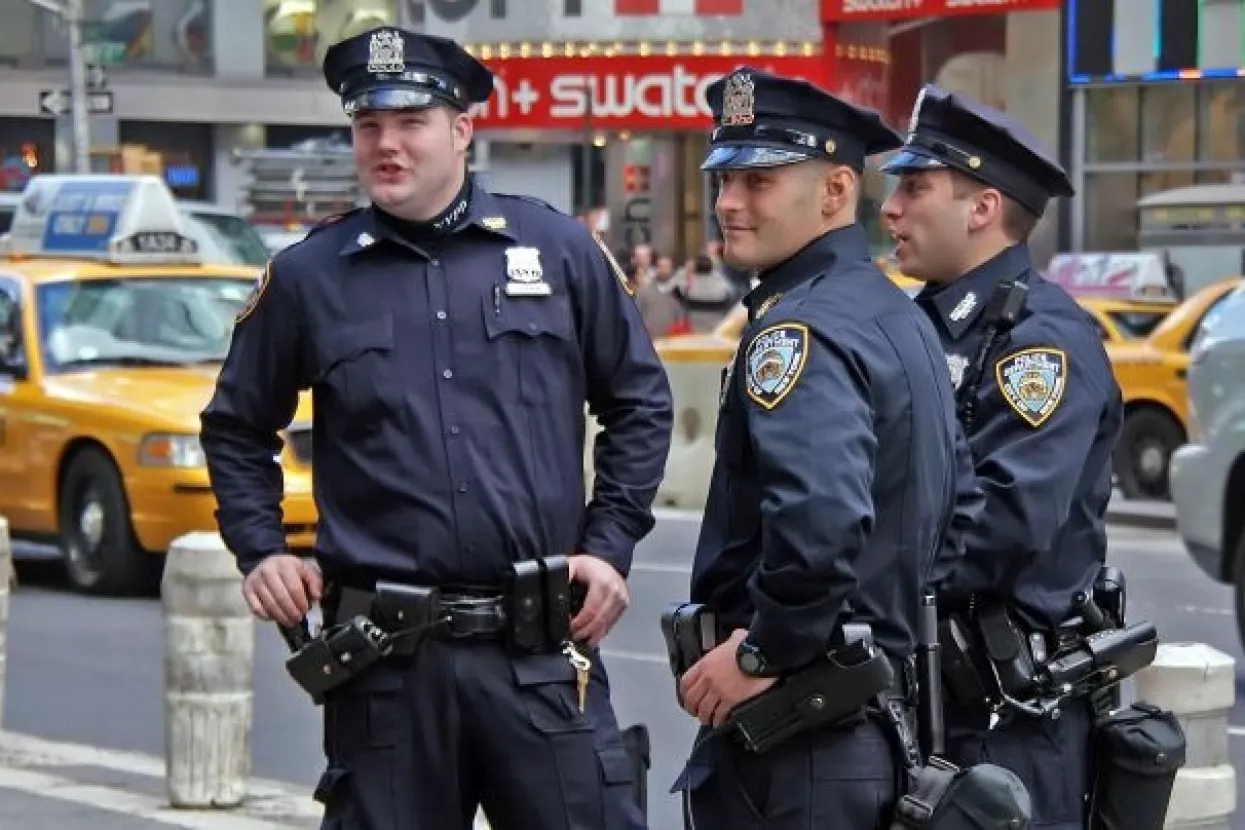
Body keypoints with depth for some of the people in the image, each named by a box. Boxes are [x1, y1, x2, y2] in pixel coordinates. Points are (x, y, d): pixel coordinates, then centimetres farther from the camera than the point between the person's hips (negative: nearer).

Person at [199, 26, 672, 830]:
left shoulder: (559, 249, 5)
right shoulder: (309, 276, 6)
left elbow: (641, 403, 14)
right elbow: (237, 428, 17)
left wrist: (608, 547, 6)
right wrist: (261, 551, 4)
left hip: (543, 649, 0)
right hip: (383, 654, 0)